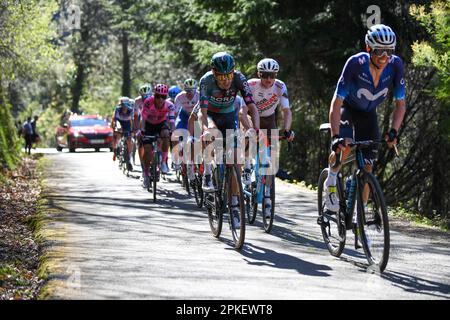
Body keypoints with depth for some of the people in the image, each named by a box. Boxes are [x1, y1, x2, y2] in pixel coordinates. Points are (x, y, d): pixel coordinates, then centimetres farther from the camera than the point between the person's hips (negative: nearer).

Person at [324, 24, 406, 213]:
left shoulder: (395, 65, -26)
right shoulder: (355, 63, -34)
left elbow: (400, 103, -18)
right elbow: (336, 102, -35)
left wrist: (393, 132, -33)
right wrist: (335, 136, -45)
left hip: (368, 113, 3)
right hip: (347, 107, -3)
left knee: (366, 168, -4)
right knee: (345, 146, -33)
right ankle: (331, 181, -5)